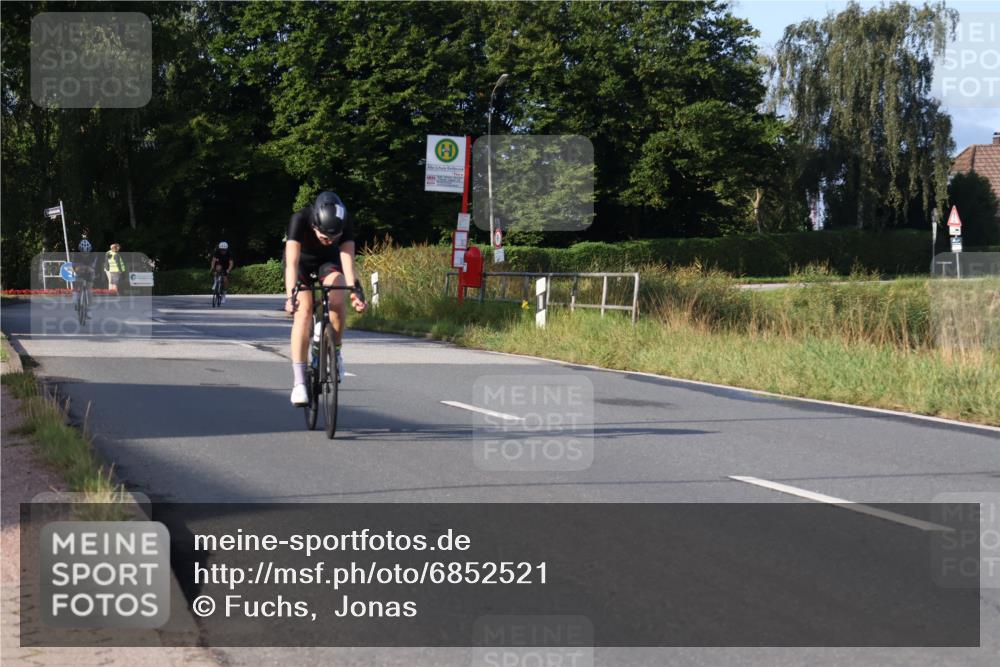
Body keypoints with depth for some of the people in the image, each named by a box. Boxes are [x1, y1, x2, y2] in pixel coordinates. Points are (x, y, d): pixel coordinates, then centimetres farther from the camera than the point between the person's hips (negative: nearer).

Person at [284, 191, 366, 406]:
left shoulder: (346, 223, -30)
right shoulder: (300, 219, -36)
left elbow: (347, 258, -36)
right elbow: (292, 262, -43)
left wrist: (354, 291, -50)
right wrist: (291, 295, -56)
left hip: (329, 261, 1)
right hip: (302, 262, -1)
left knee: (337, 300, -29)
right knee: (303, 311, -22)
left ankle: (335, 352, -6)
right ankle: (299, 382, -23)